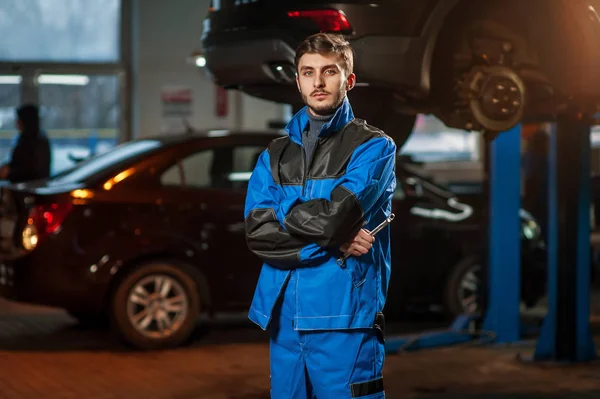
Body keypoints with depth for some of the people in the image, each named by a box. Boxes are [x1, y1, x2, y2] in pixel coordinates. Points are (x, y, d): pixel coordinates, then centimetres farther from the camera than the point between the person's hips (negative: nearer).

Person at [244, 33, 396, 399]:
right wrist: (330, 240, -11)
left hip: (345, 314, -5)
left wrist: (281, 213, 1)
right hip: (283, 315, 5)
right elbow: (257, 232, 0)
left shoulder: (373, 147, 1)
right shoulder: (276, 155, 14)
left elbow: (336, 216, -14)